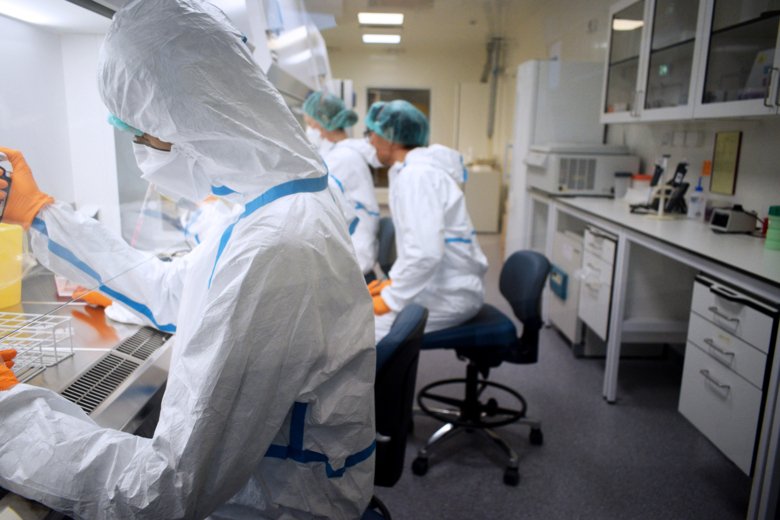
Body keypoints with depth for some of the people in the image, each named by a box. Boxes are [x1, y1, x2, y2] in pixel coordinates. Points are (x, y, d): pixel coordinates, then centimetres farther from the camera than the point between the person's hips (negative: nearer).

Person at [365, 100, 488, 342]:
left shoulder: (416, 175, -19)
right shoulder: (412, 170, 13)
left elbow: (426, 253, -29)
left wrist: (391, 299, -19)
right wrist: (394, 281, 11)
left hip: (449, 294, -10)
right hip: (435, 284, 10)